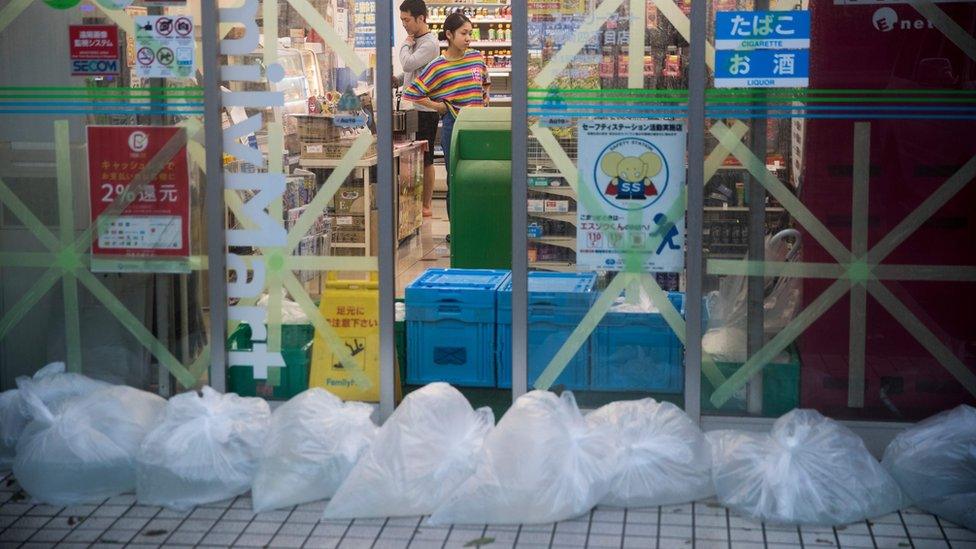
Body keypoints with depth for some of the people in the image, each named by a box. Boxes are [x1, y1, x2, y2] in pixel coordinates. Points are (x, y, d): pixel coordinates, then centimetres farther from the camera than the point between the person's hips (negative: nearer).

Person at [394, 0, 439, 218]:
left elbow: (408, 64, -25)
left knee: (425, 159, -3)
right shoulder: (415, 40, 16)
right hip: (411, 107, 9)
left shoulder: (429, 43, -14)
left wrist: (406, 44, -7)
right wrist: (398, 80, 7)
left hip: (425, 109, -9)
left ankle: (426, 205, 3)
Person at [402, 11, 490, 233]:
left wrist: (485, 101, 10)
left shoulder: (477, 57, 6)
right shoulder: (438, 66, -8)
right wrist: (438, 106, -6)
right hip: (453, 125, -4)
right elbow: (412, 93, -7)